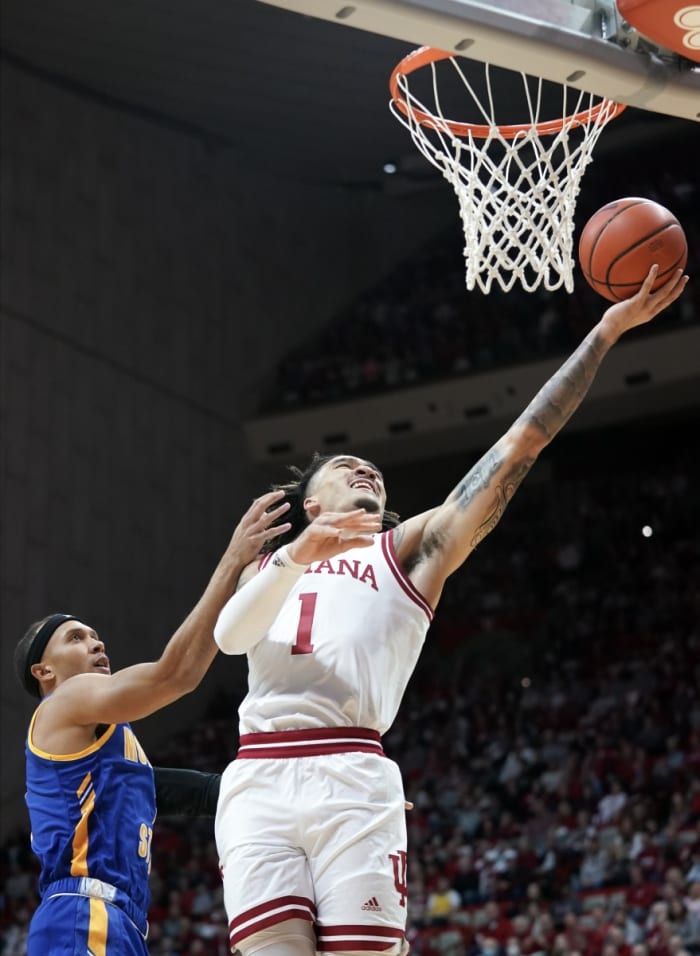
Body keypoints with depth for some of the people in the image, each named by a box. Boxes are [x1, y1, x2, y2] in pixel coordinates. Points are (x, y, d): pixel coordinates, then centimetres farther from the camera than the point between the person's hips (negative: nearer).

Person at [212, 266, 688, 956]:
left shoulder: (411, 548, 22)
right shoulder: (266, 565, 28)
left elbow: (520, 444, 16)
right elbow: (228, 636, 5)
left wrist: (607, 330, 12)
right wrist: (297, 557, -12)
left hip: (353, 778, -1)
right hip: (256, 781, 2)